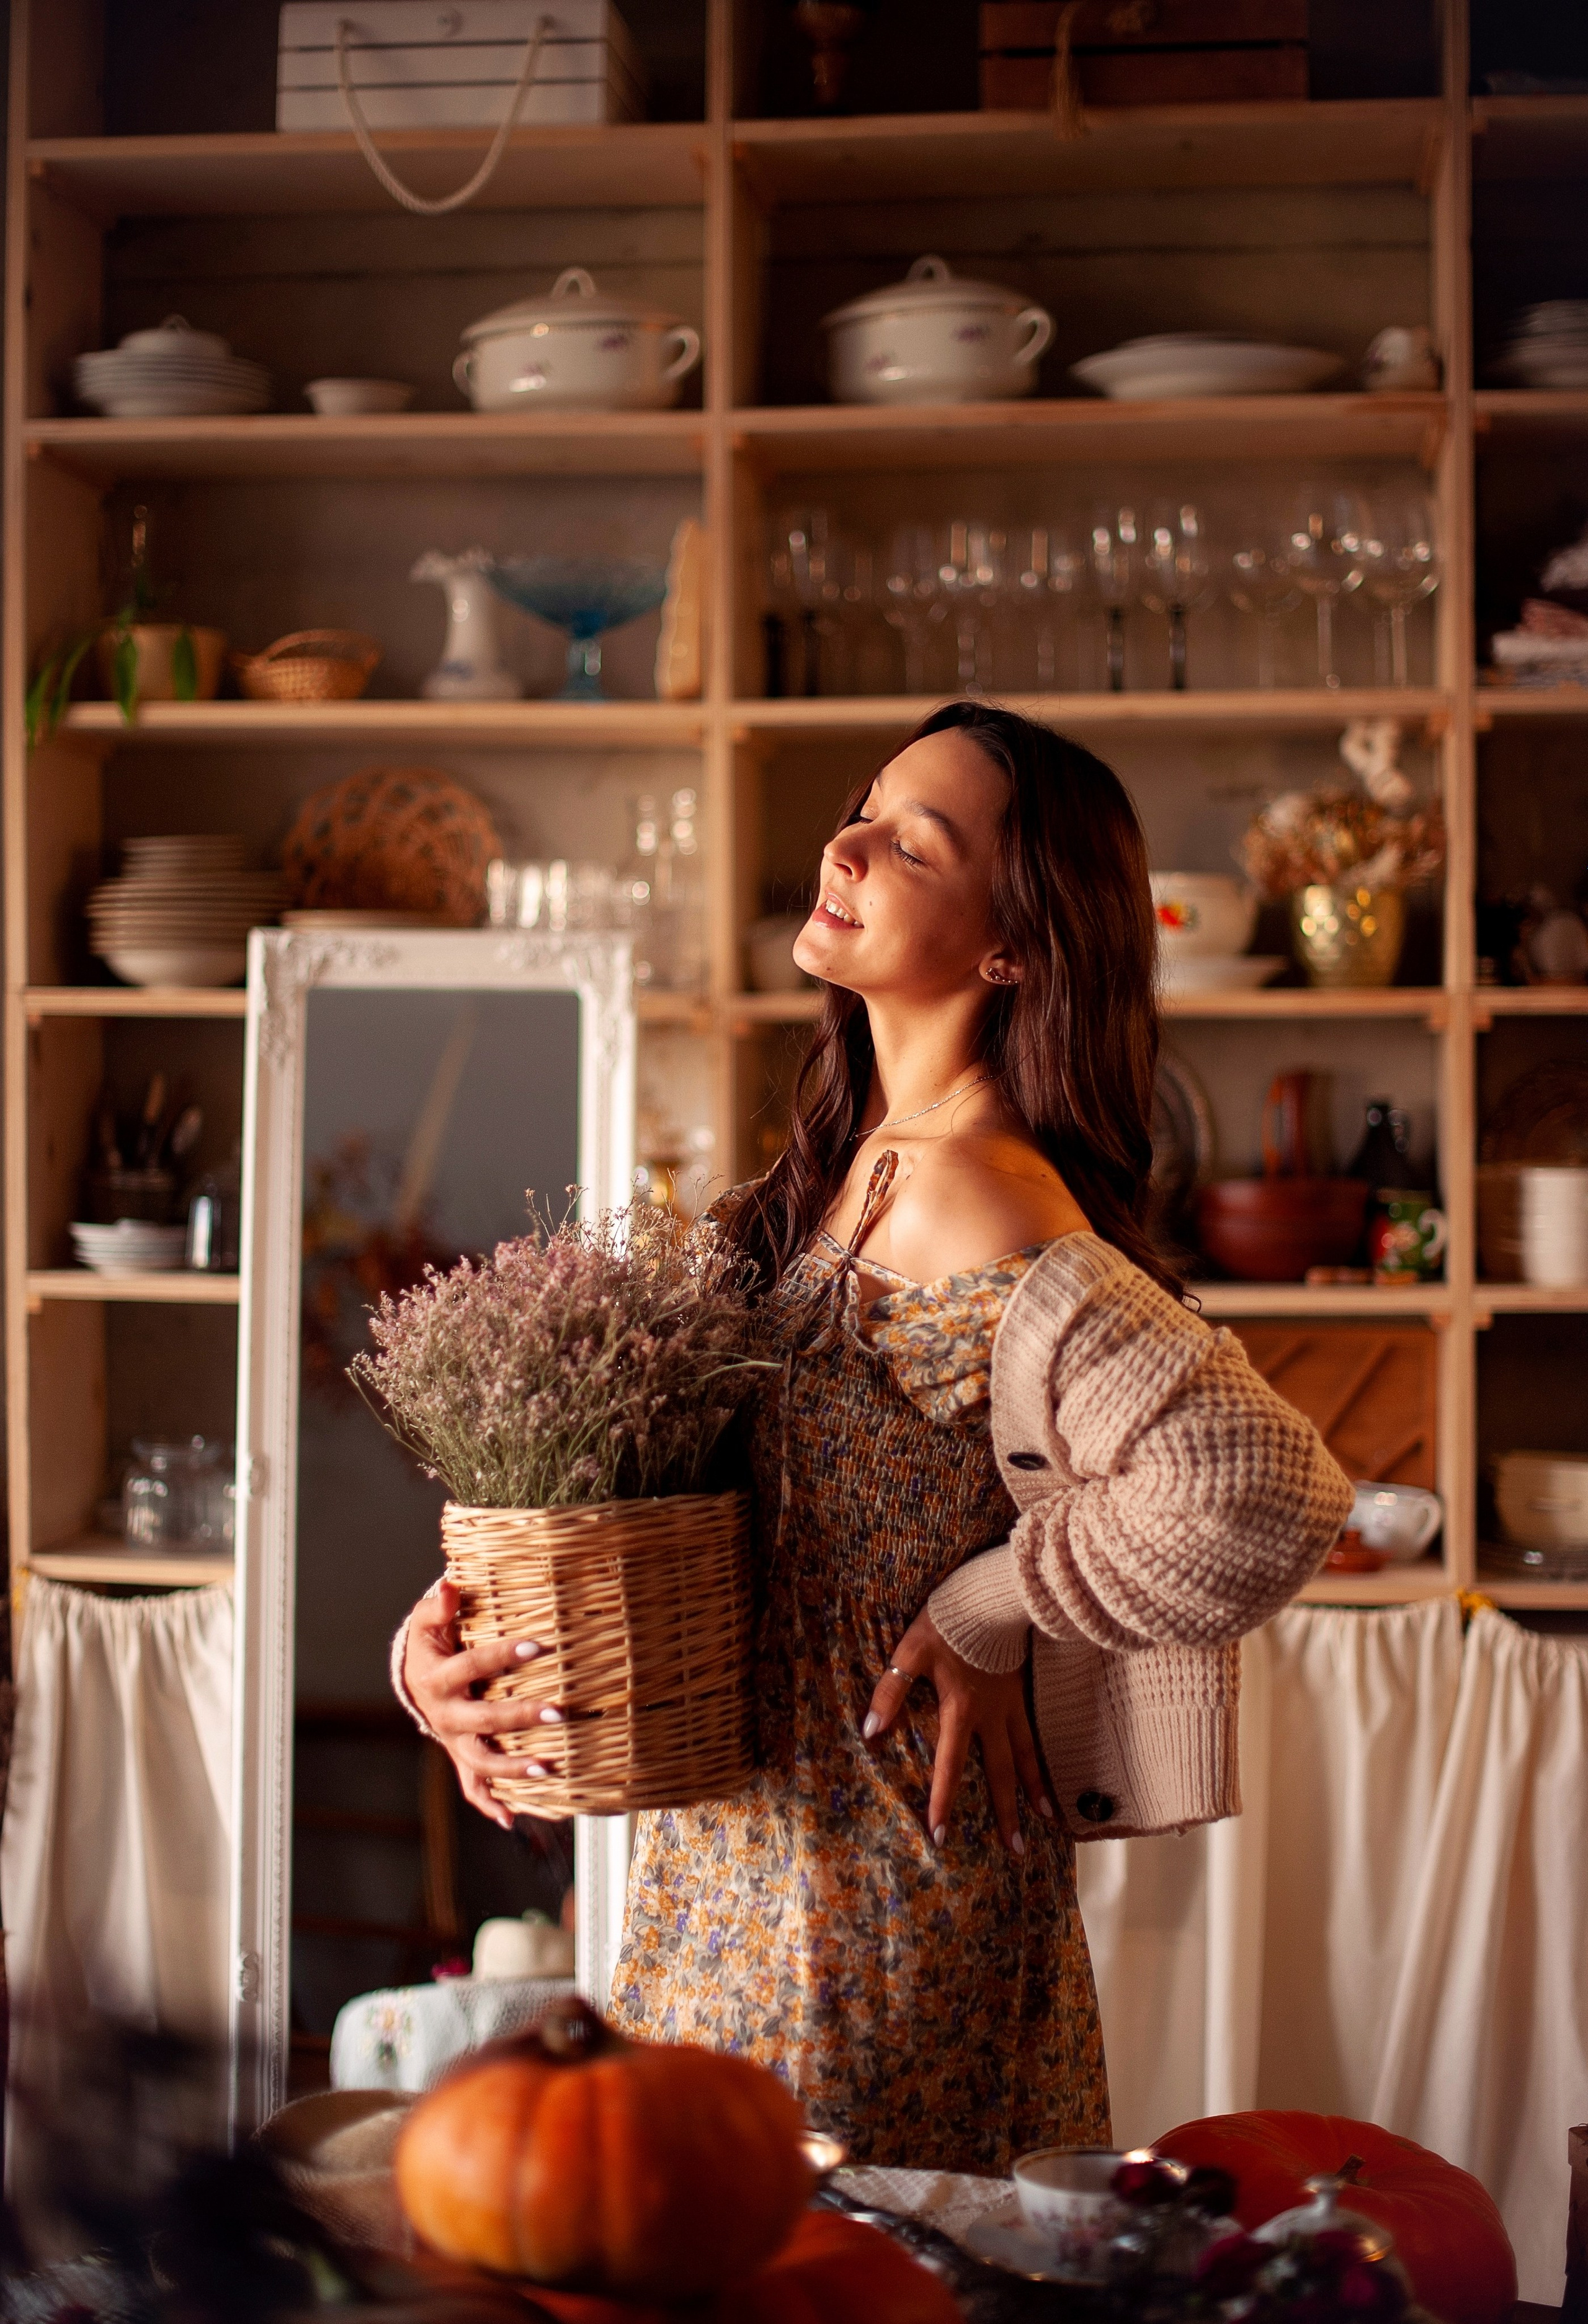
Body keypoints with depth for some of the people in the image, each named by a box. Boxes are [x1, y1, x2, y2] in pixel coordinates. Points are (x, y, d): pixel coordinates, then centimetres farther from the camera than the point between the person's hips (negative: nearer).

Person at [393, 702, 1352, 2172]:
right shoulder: (827, 1182, 6)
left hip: (872, 1880, -9)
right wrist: (447, 1640, -5)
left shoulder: (963, 1194, -22)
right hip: (742, 1862, 9)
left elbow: (1263, 1495, -33)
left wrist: (992, 1611, -19)